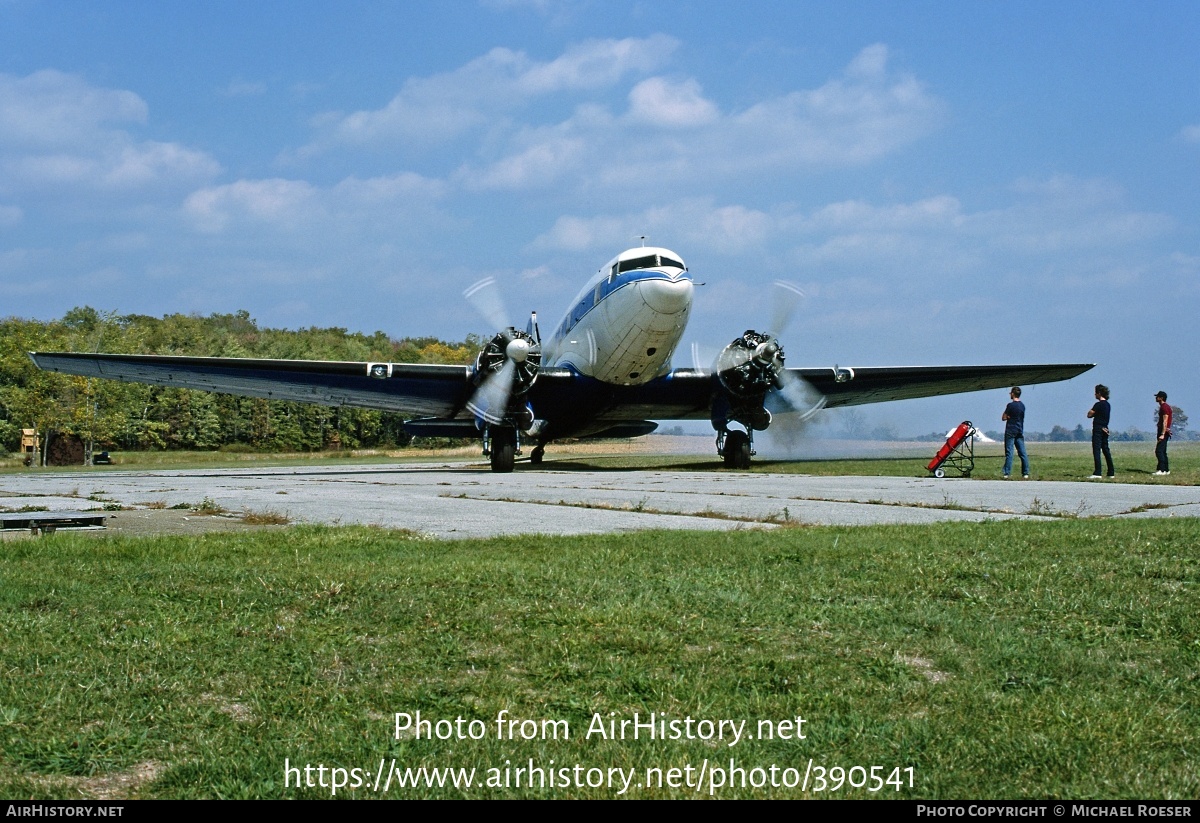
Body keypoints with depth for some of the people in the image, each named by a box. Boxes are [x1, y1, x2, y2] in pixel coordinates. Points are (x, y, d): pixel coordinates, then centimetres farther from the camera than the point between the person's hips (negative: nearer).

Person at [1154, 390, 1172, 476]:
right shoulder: (1162, 407, 18)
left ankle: (1162, 470, -19)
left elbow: (1165, 422, -20)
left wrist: (1162, 434, -25)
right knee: (1162, 452, 13)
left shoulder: (1165, 407, -14)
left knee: (1159, 451, -15)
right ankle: (1166, 470, 16)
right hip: (1162, 432, 11)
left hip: (1164, 432, -11)